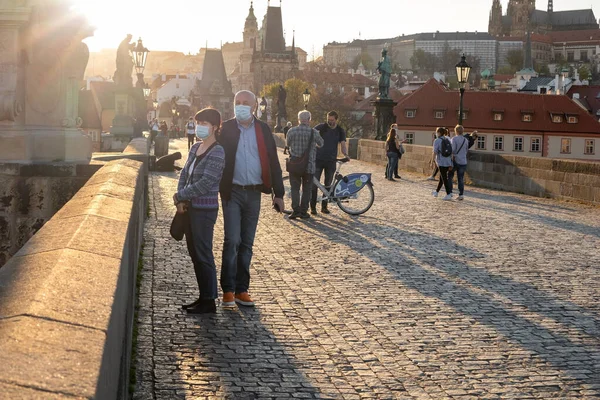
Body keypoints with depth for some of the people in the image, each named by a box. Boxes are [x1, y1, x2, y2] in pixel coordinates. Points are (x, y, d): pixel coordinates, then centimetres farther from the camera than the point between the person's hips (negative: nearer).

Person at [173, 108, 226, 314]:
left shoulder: (216, 152, -14)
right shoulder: (195, 148, 11)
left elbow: (205, 184, -20)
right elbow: (185, 173, 12)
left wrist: (180, 196, -11)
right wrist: (180, 201, -2)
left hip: (205, 210, -8)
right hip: (191, 208, 8)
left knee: (203, 254, -3)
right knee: (194, 254, 13)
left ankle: (209, 301, 5)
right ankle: (203, 297, 22)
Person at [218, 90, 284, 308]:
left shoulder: (263, 130, 6)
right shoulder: (226, 129, 0)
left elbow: (273, 162, 7)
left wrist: (278, 193, 4)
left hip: (254, 192, 3)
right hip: (232, 192, -2)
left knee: (246, 243, 8)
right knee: (232, 241, -8)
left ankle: (242, 289, 15)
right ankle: (228, 290, 2)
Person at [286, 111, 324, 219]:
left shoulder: (291, 131, -6)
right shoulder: (313, 132, -8)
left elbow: (287, 144, 9)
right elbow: (321, 143, 9)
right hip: (309, 166, -1)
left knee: (295, 188, 9)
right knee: (306, 190, 9)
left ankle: (295, 210, 0)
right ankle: (303, 211, 10)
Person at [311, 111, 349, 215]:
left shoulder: (340, 131, 5)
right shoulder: (321, 127, -1)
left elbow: (343, 145, -1)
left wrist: (346, 154, -21)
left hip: (331, 161, 2)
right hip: (318, 159, -2)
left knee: (328, 185, 7)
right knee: (314, 183, -7)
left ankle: (324, 206, 16)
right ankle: (313, 207, -2)